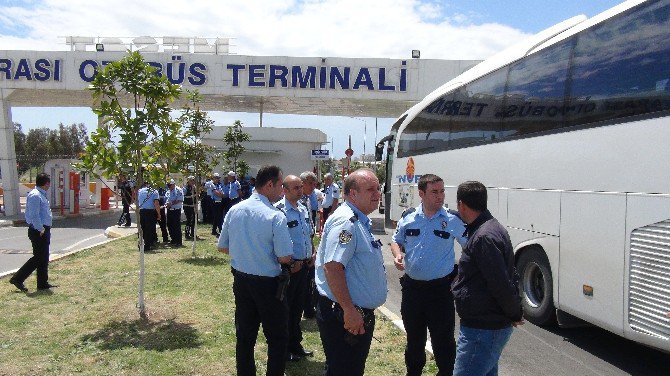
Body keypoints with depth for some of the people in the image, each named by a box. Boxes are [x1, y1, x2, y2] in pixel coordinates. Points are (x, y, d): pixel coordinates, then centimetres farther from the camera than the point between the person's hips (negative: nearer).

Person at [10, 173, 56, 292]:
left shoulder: (41, 195, 15)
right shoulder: (35, 195, -17)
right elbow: (34, 216, -23)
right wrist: (41, 229, -18)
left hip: (43, 231, 10)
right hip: (39, 232, -10)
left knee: (44, 258, 13)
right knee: (38, 258, -6)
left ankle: (43, 283, 19)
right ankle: (17, 279, 2)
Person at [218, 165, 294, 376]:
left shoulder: (235, 210, -1)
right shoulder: (275, 216, -19)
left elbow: (222, 247, 8)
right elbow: (285, 258, -19)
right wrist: (269, 255, 2)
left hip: (241, 279, 6)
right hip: (268, 283, -6)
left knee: (244, 336, 18)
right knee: (277, 338, 9)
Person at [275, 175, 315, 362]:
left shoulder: (303, 209, 9)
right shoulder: (279, 210, -18)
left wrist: (312, 254, 7)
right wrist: (289, 263, -18)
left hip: (303, 265, 8)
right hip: (288, 267, -8)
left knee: (298, 306, 19)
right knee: (285, 308, 6)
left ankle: (295, 344, 35)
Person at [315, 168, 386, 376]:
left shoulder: (360, 221, 15)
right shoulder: (345, 221, -20)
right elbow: (332, 266, -30)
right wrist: (349, 310, -30)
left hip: (361, 314, 11)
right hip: (345, 317, -11)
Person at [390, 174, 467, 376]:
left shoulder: (453, 219, -8)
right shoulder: (408, 216, 0)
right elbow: (396, 241, 15)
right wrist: (397, 254, -6)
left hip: (441, 289, -3)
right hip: (412, 287, 3)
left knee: (443, 340, 6)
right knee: (414, 337, 20)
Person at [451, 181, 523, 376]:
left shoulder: (484, 237, -24)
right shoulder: (492, 227, 10)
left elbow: (502, 284, -24)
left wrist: (515, 314, -10)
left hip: (484, 329, -11)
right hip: (490, 324, 11)